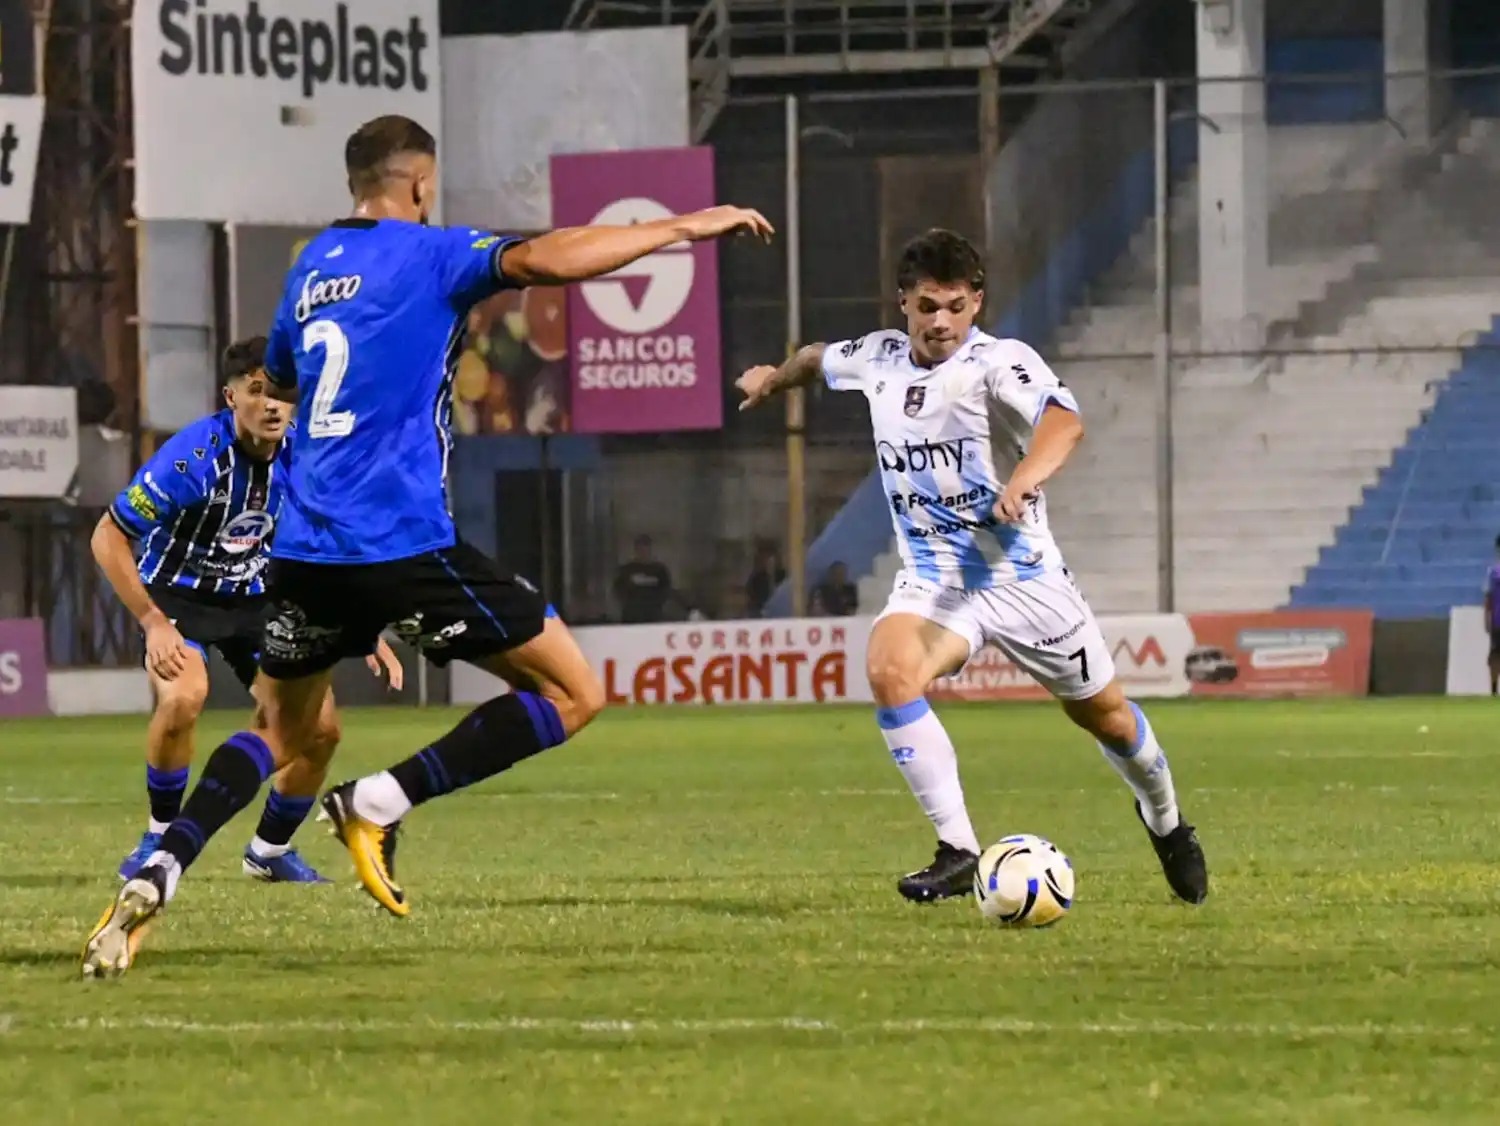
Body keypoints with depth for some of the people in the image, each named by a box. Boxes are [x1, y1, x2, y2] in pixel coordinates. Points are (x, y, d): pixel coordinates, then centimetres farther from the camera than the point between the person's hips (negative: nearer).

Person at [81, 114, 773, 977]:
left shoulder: (311, 271, 18)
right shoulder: (425, 254, -2)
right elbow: (543, 260, -21)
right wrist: (681, 227, -15)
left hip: (306, 549, 7)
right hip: (404, 541, -7)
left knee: (283, 737, 23)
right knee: (574, 693, 1)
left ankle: (159, 875, -1)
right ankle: (381, 804, -10)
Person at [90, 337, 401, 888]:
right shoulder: (192, 456, -28)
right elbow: (108, 537, -21)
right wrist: (152, 623, -26)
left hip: (255, 597, 5)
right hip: (177, 594, -5)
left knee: (320, 725, -8)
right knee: (183, 698, -33)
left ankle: (270, 850, 17)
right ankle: (159, 839, -10)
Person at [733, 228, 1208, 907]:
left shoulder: (999, 363, -16)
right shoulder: (878, 360, 2)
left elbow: (1064, 420, -36)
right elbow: (821, 359, 27)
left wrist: (1028, 474, -57)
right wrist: (776, 378, 46)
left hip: (1021, 576, -3)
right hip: (931, 581, 3)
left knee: (1102, 715, 12)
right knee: (889, 672, -28)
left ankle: (1166, 823, 45)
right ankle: (957, 853, -23)